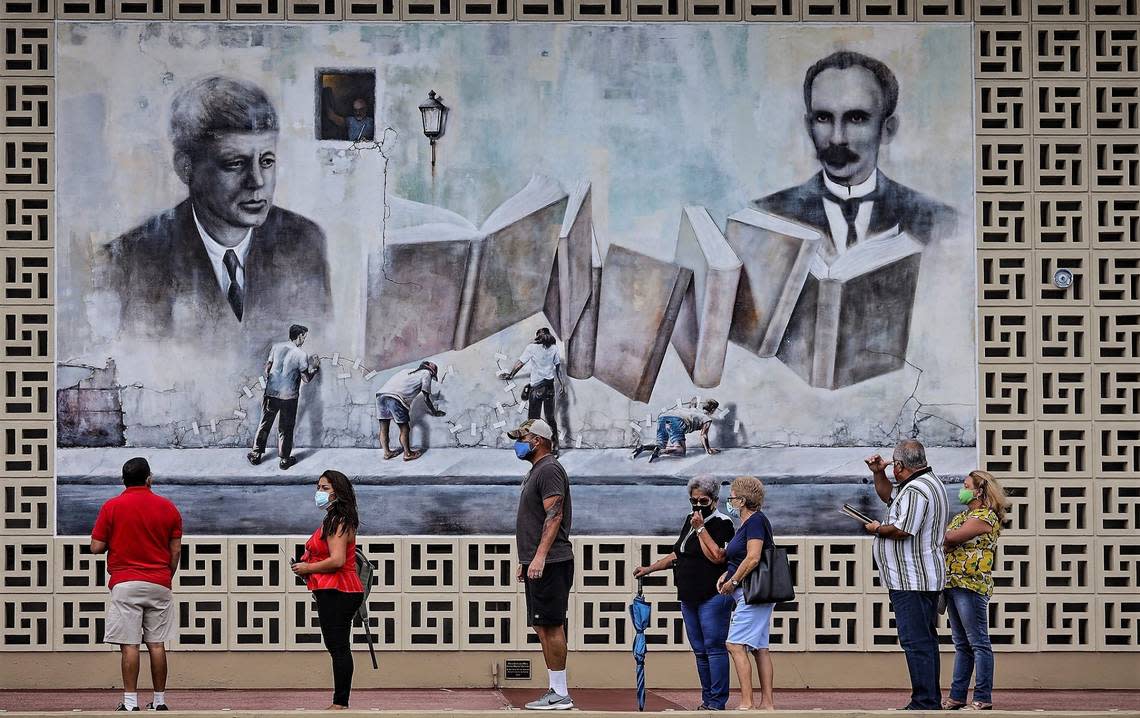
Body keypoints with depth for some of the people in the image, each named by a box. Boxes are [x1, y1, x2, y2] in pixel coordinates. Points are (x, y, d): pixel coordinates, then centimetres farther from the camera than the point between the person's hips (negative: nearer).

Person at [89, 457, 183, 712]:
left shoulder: (112, 507, -3)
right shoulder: (168, 507, 4)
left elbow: (96, 547, -3)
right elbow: (176, 550, 4)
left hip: (125, 584, -2)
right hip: (159, 584, 3)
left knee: (129, 645, -4)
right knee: (157, 645, 6)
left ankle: (130, 702, -6)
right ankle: (159, 701, 9)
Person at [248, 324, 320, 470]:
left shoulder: (276, 347, 1)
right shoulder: (301, 355, -11)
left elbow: (267, 369, 6)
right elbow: (306, 379, -7)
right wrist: (315, 367, 9)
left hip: (271, 393, 3)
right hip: (289, 397, -3)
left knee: (264, 425, 14)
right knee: (285, 429, 9)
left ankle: (256, 455, 20)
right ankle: (284, 459, 16)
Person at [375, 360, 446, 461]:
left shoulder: (408, 371, 33)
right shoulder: (426, 374, 15)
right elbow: (426, 398, 16)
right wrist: (434, 412, 30)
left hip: (381, 394, 7)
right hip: (394, 398, -7)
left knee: (383, 428, 17)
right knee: (404, 429, 7)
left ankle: (387, 452, 26)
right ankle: (408, 454, 14)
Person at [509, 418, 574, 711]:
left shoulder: (549, 470, -10)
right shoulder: (536, 471, 22)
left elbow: (554, 516, -20)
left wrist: (540, 556, -26)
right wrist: (524, 562, 25)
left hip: (549, 564, -11)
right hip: (536, 563, 11)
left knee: (551, 625, -10)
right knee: (543, 627, 10)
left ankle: (561, 694, -10)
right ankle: (555, 690, 13)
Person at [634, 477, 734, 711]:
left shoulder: (722, 523, -6)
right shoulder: (690, 520, 18)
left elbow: (717, 557, -19)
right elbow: (678, 555, 27)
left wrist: (701, 529, -15)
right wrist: (649, 569, 22)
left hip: (713, 596, -8)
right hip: (689, 597, 8)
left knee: (714, 648, -8)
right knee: (700, 651, 10)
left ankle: (717, 702, -7)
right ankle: (707, 700, 15)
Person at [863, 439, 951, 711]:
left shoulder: (916, 490, -17)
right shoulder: (928, 482, 19)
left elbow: (901, 530, -24)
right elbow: (888, 496, 32)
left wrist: (878, 529, -6)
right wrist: (878, 473, 17)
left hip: (911, 580, -11)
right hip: (927, 578, 11)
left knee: (916, 641, -11)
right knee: (925, 640, 14)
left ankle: (925, 703, -14)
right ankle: (931, 700, 18)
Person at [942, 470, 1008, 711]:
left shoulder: (986, 517, -9)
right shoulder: (963, 516, 21)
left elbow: (952, 538, -16)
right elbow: (949, 542, 15)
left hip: (971, 584, -10)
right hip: (952, 583, 10)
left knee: (978, 643, -7)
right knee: (962, 644, 11)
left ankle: (983, 698, -6)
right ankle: (957, 696, 14)